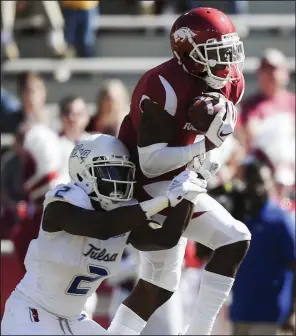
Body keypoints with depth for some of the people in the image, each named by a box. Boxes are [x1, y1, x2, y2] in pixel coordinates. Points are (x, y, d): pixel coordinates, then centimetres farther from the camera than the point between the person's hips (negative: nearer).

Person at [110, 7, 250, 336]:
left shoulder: (231, 82, -2)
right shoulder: (164, 88, -26)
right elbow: (151, 162, -26)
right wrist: (205, 146, -33)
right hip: (151, 184, -9)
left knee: (161, 284, 15)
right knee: (235, 240, -17)